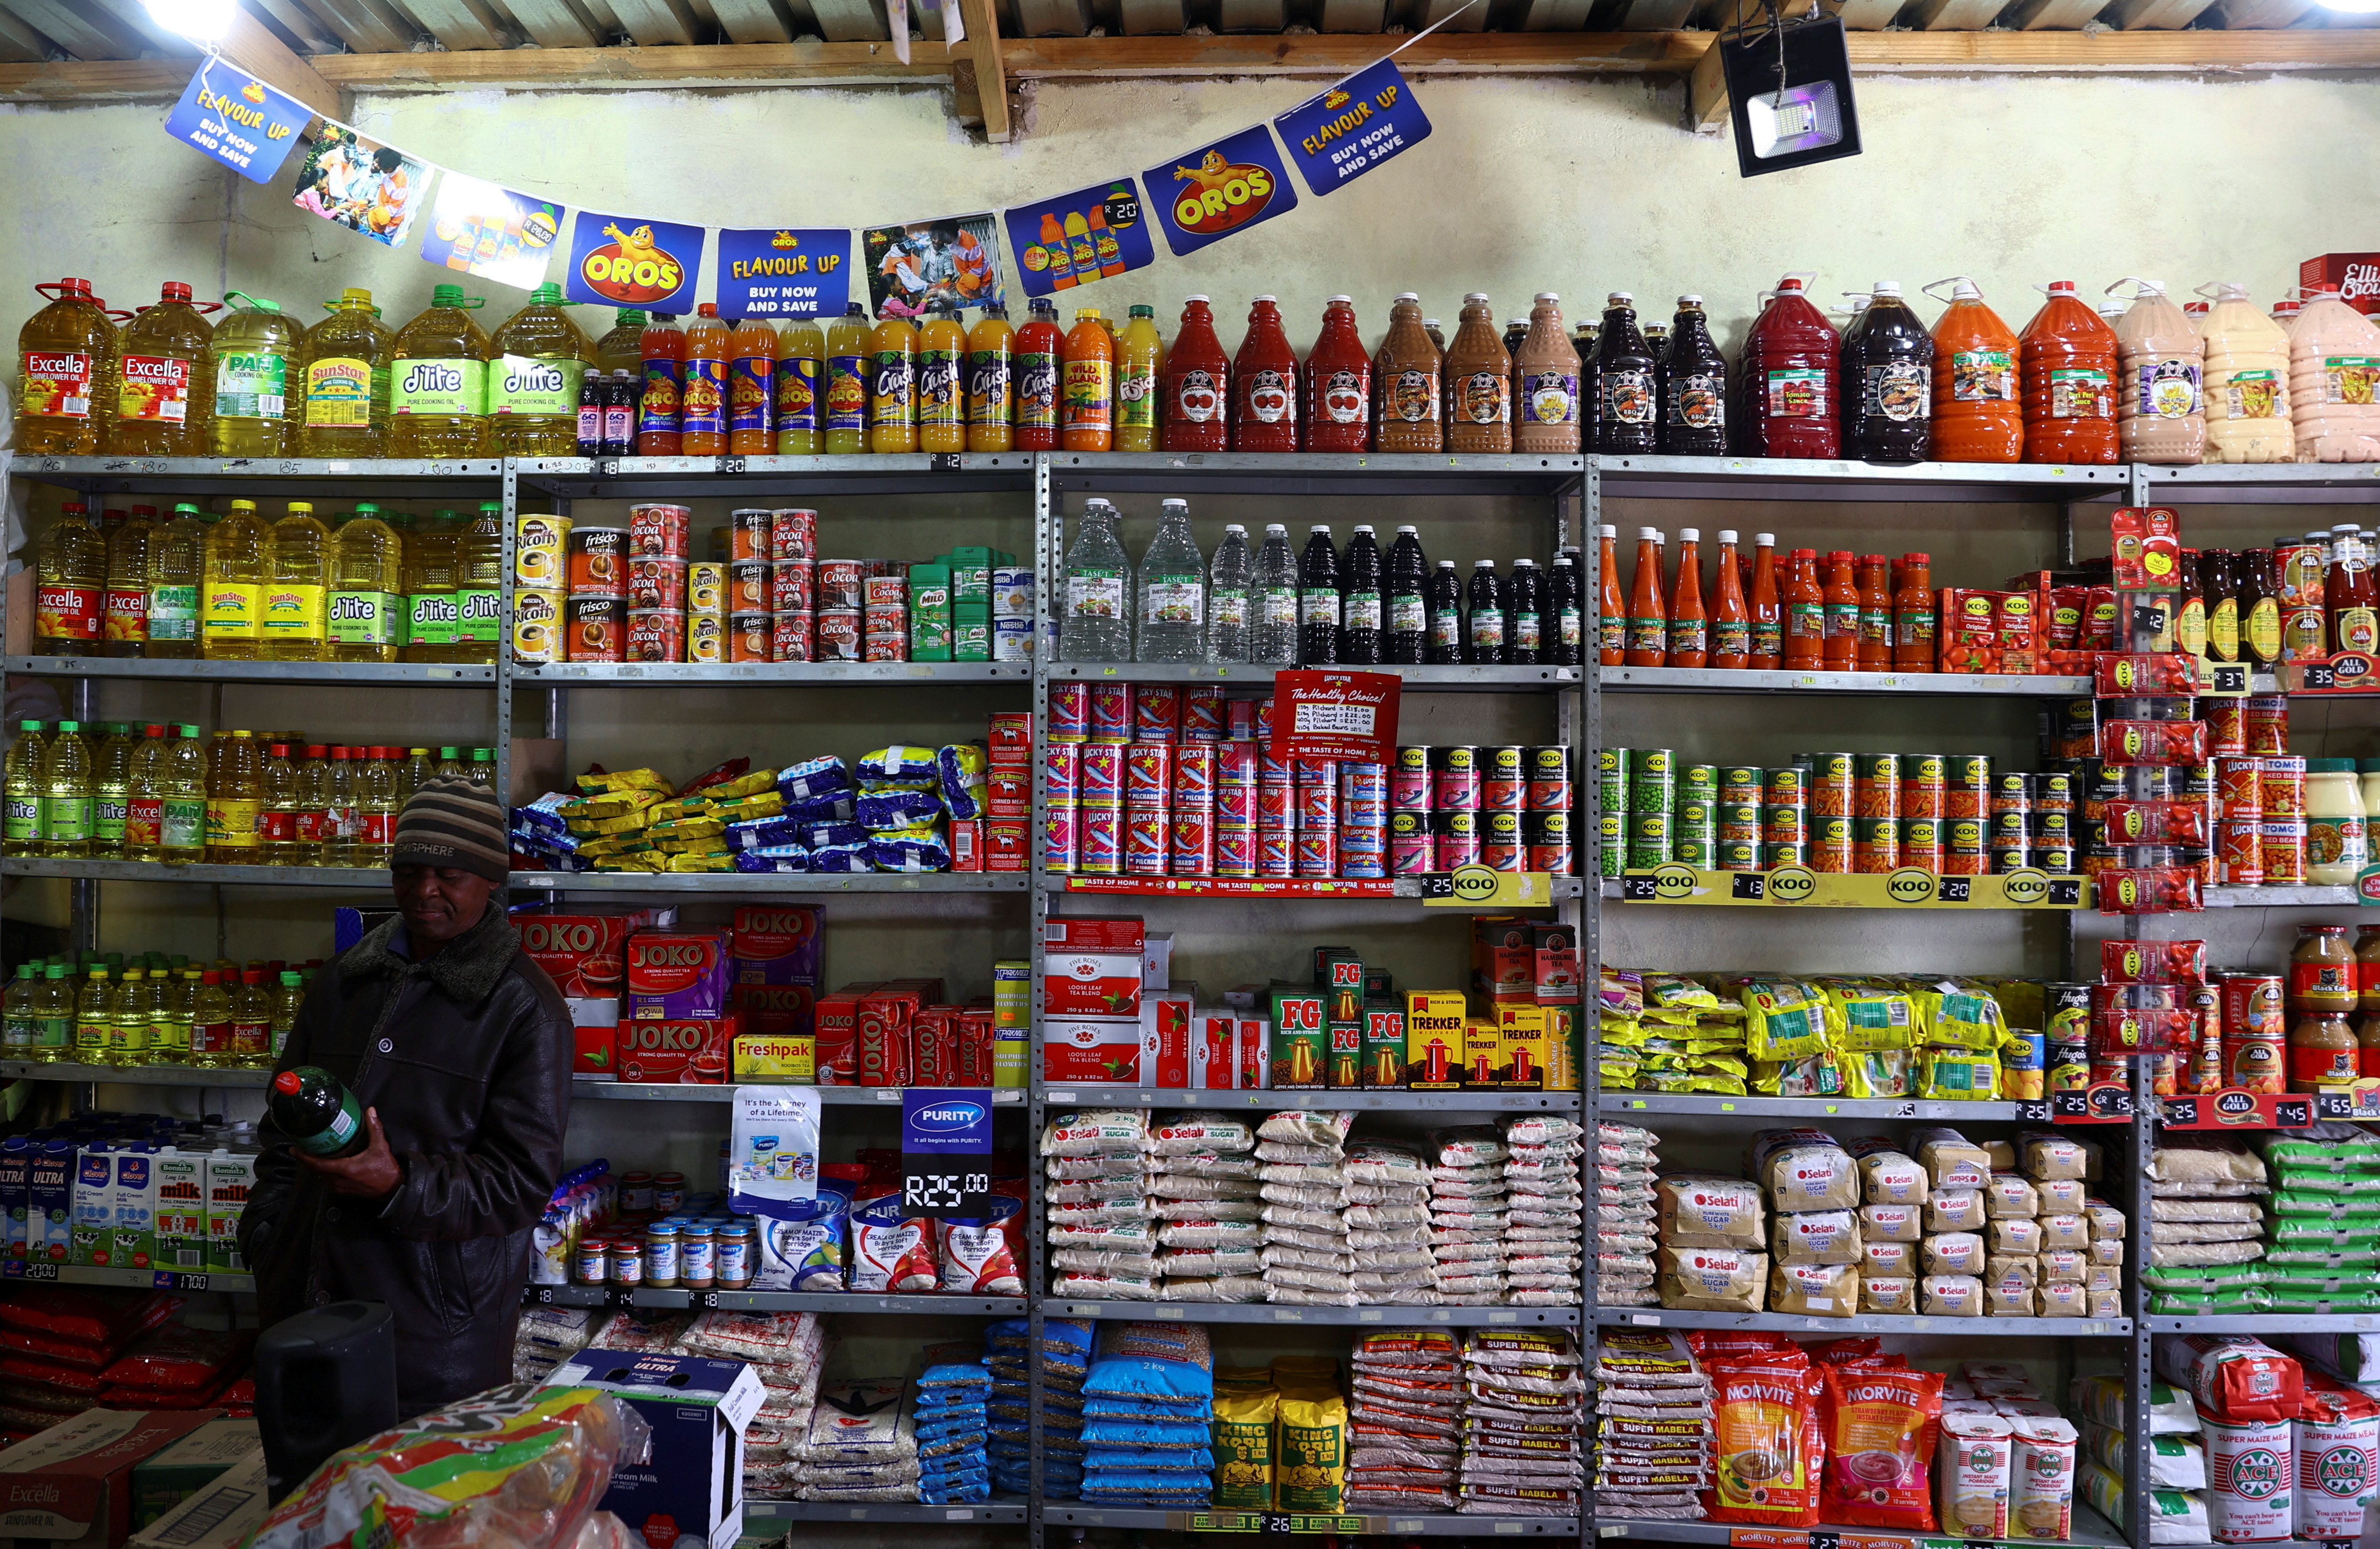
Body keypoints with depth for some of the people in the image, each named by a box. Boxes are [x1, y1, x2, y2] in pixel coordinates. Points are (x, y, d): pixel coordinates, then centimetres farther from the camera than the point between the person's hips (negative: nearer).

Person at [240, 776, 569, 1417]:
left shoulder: (526, 1007, -8)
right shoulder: (345, 979, 11)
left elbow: (524, 1182, -11)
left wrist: (401, 1186, -22)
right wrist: (266, 1235, 12)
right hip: (310, 1294, 6)